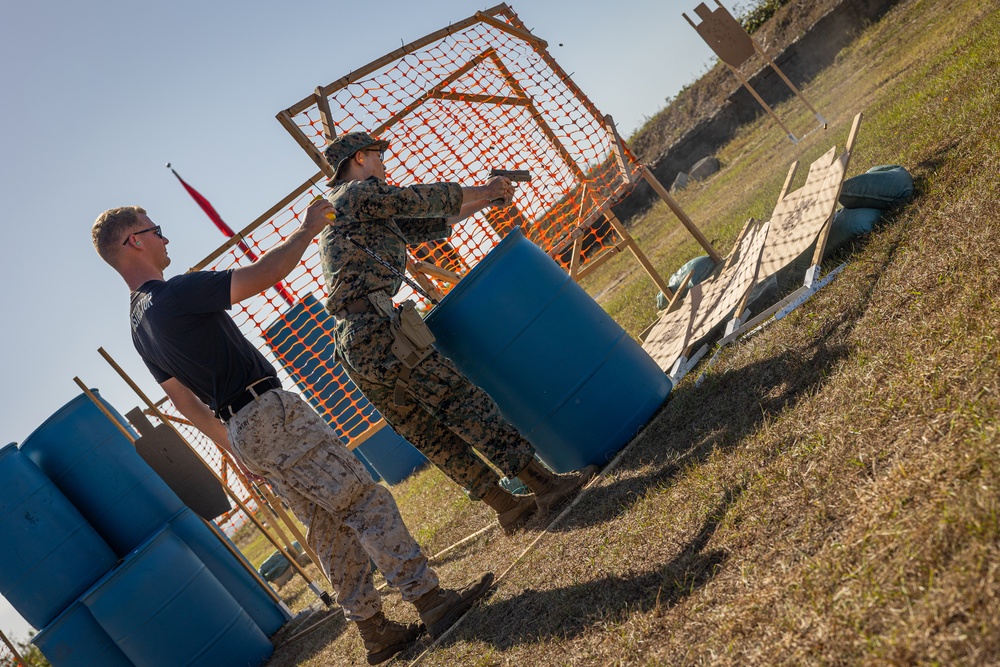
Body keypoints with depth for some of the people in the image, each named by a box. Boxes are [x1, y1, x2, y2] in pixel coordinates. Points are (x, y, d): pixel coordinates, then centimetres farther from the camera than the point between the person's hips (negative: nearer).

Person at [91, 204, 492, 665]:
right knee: (365, 500, -6)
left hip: (243, 433, 9)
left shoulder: (140, 326, 15)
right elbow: (265, 274, -17)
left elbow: (184, 399, 20)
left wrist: (232, 446, 26)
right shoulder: (177, 293, -15)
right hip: (269, 414, -9)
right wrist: (307, 229, -2)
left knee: (329, 527, 12)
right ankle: (432, 600, -4)